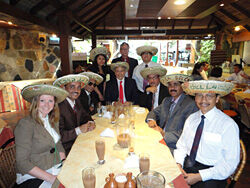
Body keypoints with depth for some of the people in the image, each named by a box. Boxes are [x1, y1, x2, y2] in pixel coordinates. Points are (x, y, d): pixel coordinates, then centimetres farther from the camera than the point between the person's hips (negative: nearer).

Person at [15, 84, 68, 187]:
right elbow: (22, 162, -14)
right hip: (33, 177, -6)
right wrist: (50, 178, -19)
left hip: (57, 170, 6)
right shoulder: (26, 124, -13)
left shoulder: (52, 120, 6)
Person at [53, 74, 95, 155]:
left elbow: (85, 116, 14)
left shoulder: (77, 102, 3)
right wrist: (79, 130, -25)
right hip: (67, 149, -7)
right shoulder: (59, 107, -22)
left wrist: (91, 123, -7)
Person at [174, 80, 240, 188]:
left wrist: (199, 176, -16)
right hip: (185, 166, 3)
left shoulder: (228, 125, -10)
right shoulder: (191, 118, 5)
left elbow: (230, 164, -10)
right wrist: (178, 164, -9)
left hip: (211, 176, -2)